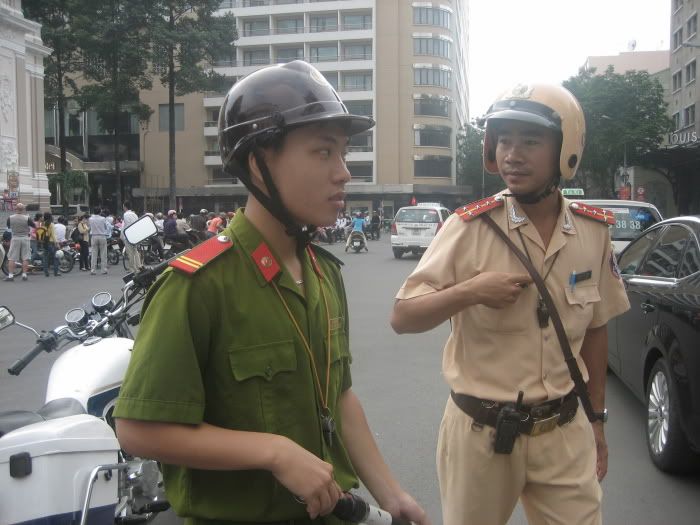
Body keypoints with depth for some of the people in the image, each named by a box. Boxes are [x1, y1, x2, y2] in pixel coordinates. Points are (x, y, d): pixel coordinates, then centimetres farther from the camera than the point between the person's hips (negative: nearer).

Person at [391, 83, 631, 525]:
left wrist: (596, 418, 13)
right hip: (481, 432, -2)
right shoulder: (470, 227, -12)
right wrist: (469, 292, -25)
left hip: (565, 431, 2)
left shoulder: (594, 231, -1)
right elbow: (402, 318, -10)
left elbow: (595, 329, 9)